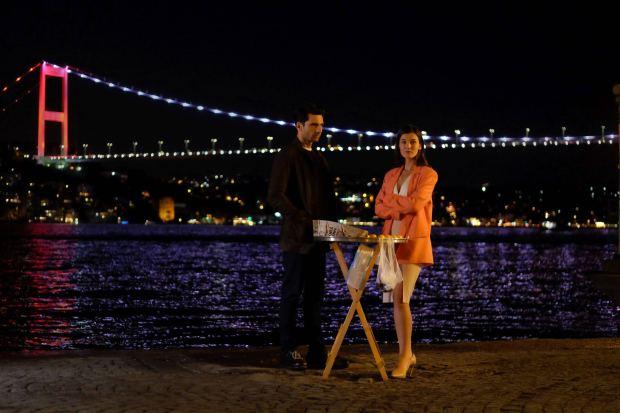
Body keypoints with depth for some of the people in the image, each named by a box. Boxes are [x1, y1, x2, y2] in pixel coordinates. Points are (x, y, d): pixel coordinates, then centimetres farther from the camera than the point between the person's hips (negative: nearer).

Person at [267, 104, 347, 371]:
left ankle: (317, 353, 10)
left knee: (315, 295, 7)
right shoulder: (287, 156, -5)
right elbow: (275, 196, -14)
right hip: (296, 238, -7)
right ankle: (289, 352, 6)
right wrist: (301, 218, -20)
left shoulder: (319, 159, 18)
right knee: (292, 294, -1)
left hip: (318, 238, 7)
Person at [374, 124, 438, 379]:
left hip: (413, 241, -6)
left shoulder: (428, 174, 0)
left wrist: (390, 199, 0)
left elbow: (415, 203, -15)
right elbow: (379, 208, 9)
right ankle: (407, 355, 15)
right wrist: (401, 208, -10)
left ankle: (404, 355, -7)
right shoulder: (391, 175, 17)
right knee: (395, 300, 5)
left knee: (400, 298, -15)